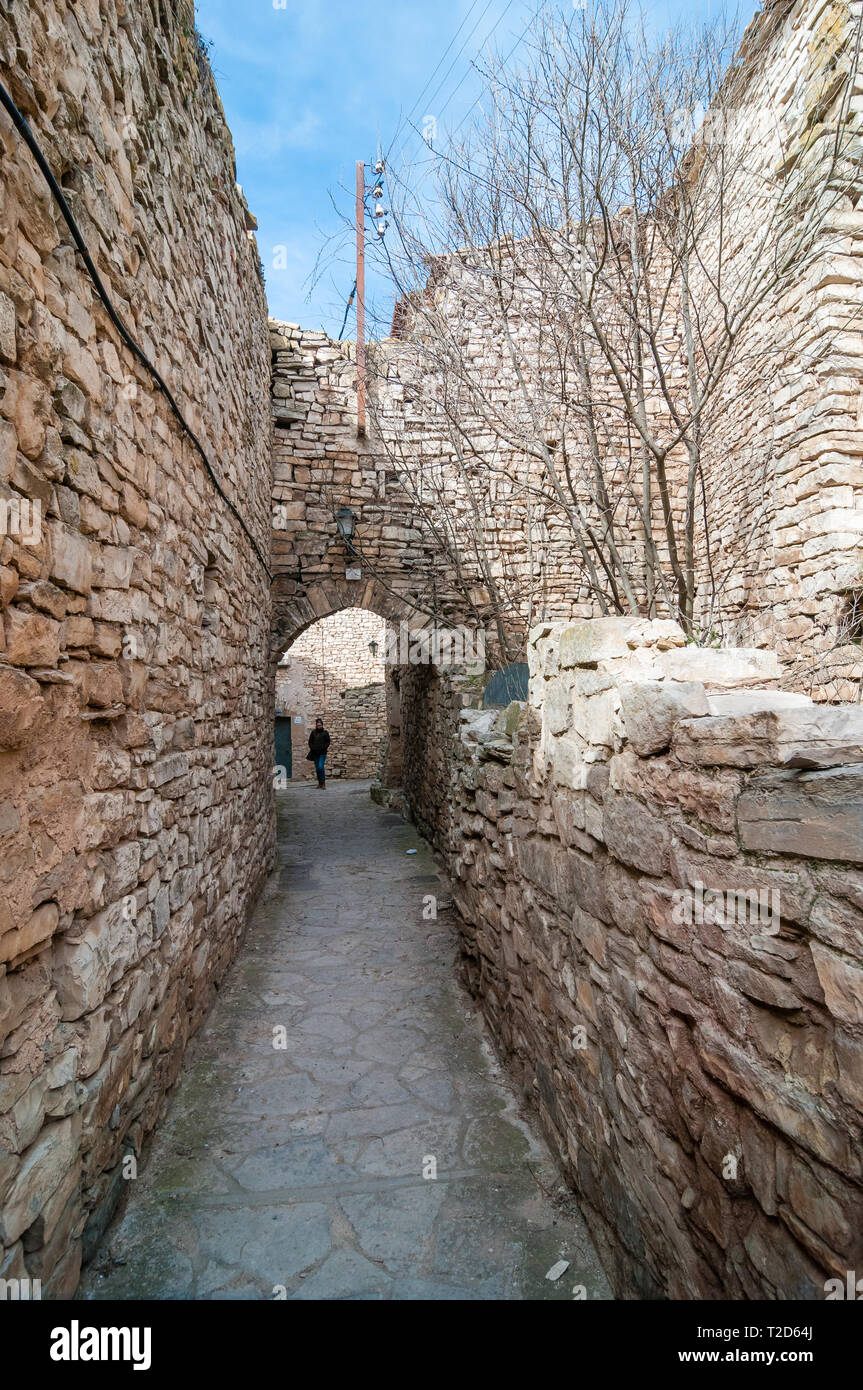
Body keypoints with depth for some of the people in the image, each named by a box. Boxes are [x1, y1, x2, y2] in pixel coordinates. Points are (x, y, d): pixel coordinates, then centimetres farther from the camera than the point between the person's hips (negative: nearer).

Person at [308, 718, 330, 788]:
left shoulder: (325, 733, 0)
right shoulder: (313, 732, 7)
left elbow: (328, 742, 0)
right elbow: (310, 742, 11)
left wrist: (323, 748, -12)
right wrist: (312, 748, -3)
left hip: (322, 753, -4)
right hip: (315, 753, 4)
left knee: (320, 767, -15)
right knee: (317, 768, 8)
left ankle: (323, 783, -7)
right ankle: (319, 783, 17)